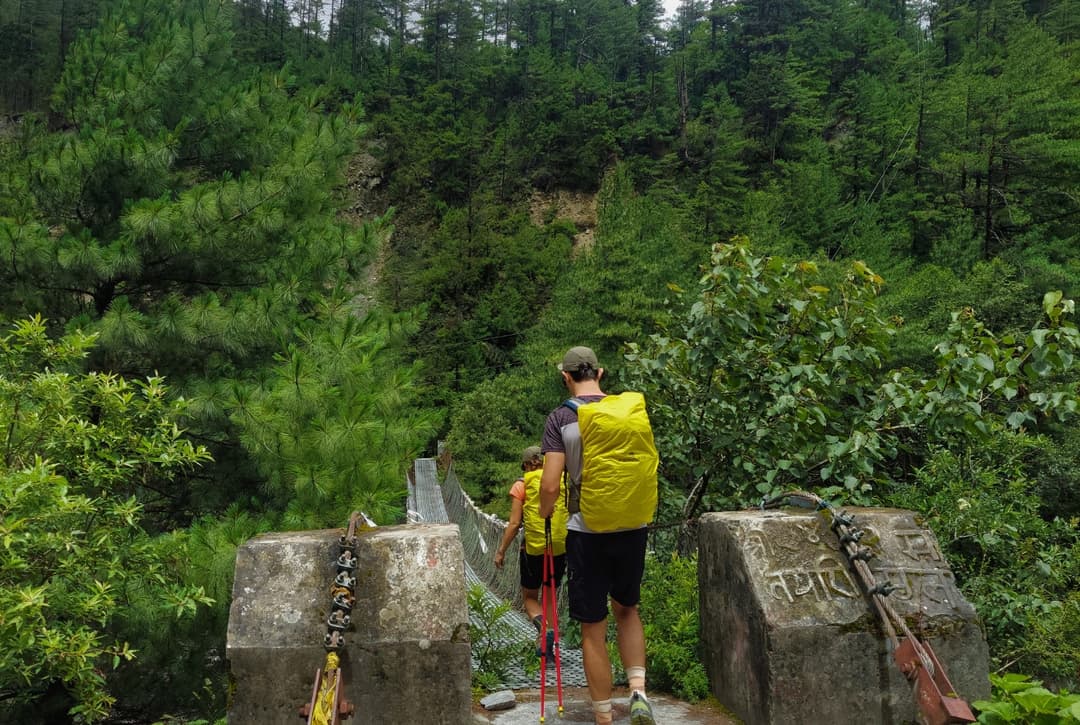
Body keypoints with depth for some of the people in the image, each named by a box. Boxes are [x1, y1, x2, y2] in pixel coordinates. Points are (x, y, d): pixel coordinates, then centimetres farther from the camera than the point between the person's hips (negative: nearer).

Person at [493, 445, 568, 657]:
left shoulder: (522, 484, -1)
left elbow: (514, 523, -5)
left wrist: (501, 551, 3)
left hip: (533, 547, -3)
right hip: (561, 547, 3)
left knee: (529, 597, 13)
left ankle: (542, 626, -15)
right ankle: (548, 648, 14)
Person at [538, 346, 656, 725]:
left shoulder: (561, 417, -9)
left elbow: (550, 485, -13)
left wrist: (544, 513, 7)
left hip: (587, 531, -4)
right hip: (633, 527, 4)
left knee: (593, 628, 8)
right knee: (627, 608, 25)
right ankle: (638, 689, 11)